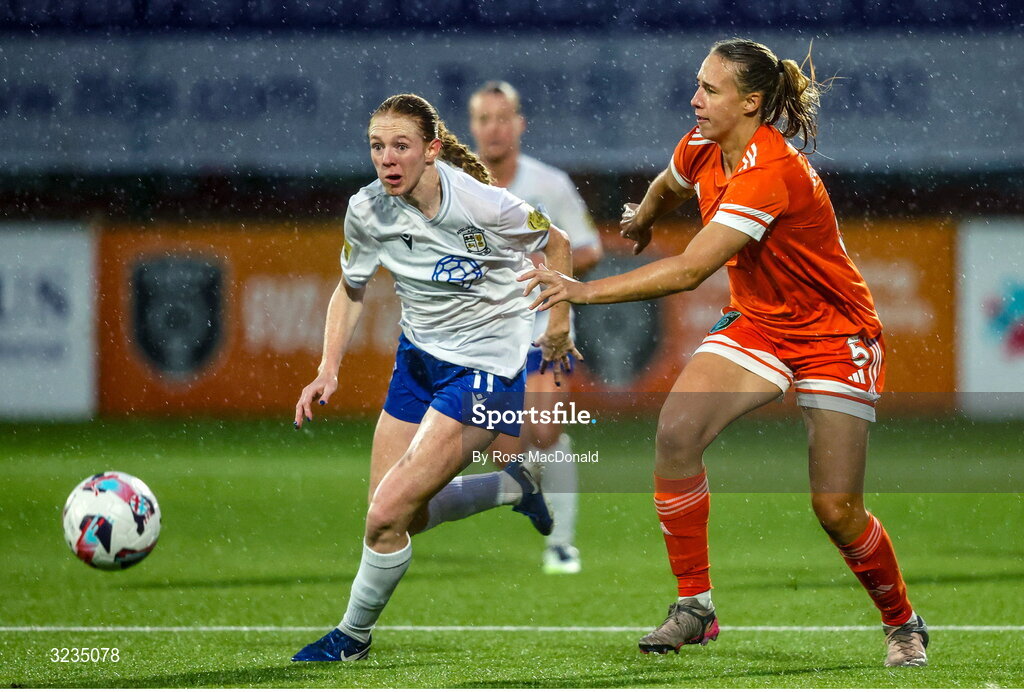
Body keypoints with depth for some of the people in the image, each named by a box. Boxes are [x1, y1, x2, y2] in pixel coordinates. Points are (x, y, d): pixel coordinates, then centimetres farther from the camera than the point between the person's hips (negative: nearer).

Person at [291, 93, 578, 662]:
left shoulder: (483, 205, -24)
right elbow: (351, 289, 8)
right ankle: (516, 488, 32)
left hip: (485, 367, -6)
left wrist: (559, 323, 2)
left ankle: (353, 637, 9)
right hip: (419, 358, 6)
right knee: (397, 517, 9)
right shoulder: (368, 210, -10)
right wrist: (329, 370, -2)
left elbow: (557, 245, -4)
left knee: (387, 514, -14)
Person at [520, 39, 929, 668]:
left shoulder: (771, 173, -32)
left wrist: (586, 290, -36)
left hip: (833, 334, -7)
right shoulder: (701, 150, -6)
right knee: (676, 432, -18)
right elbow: (666, 190, 21)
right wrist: (642, 219, 42)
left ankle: (903, 624, 19)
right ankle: (695, 605, -8)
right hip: (757, 323, 7)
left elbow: (689, 271, -36)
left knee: (836, 508, -8)